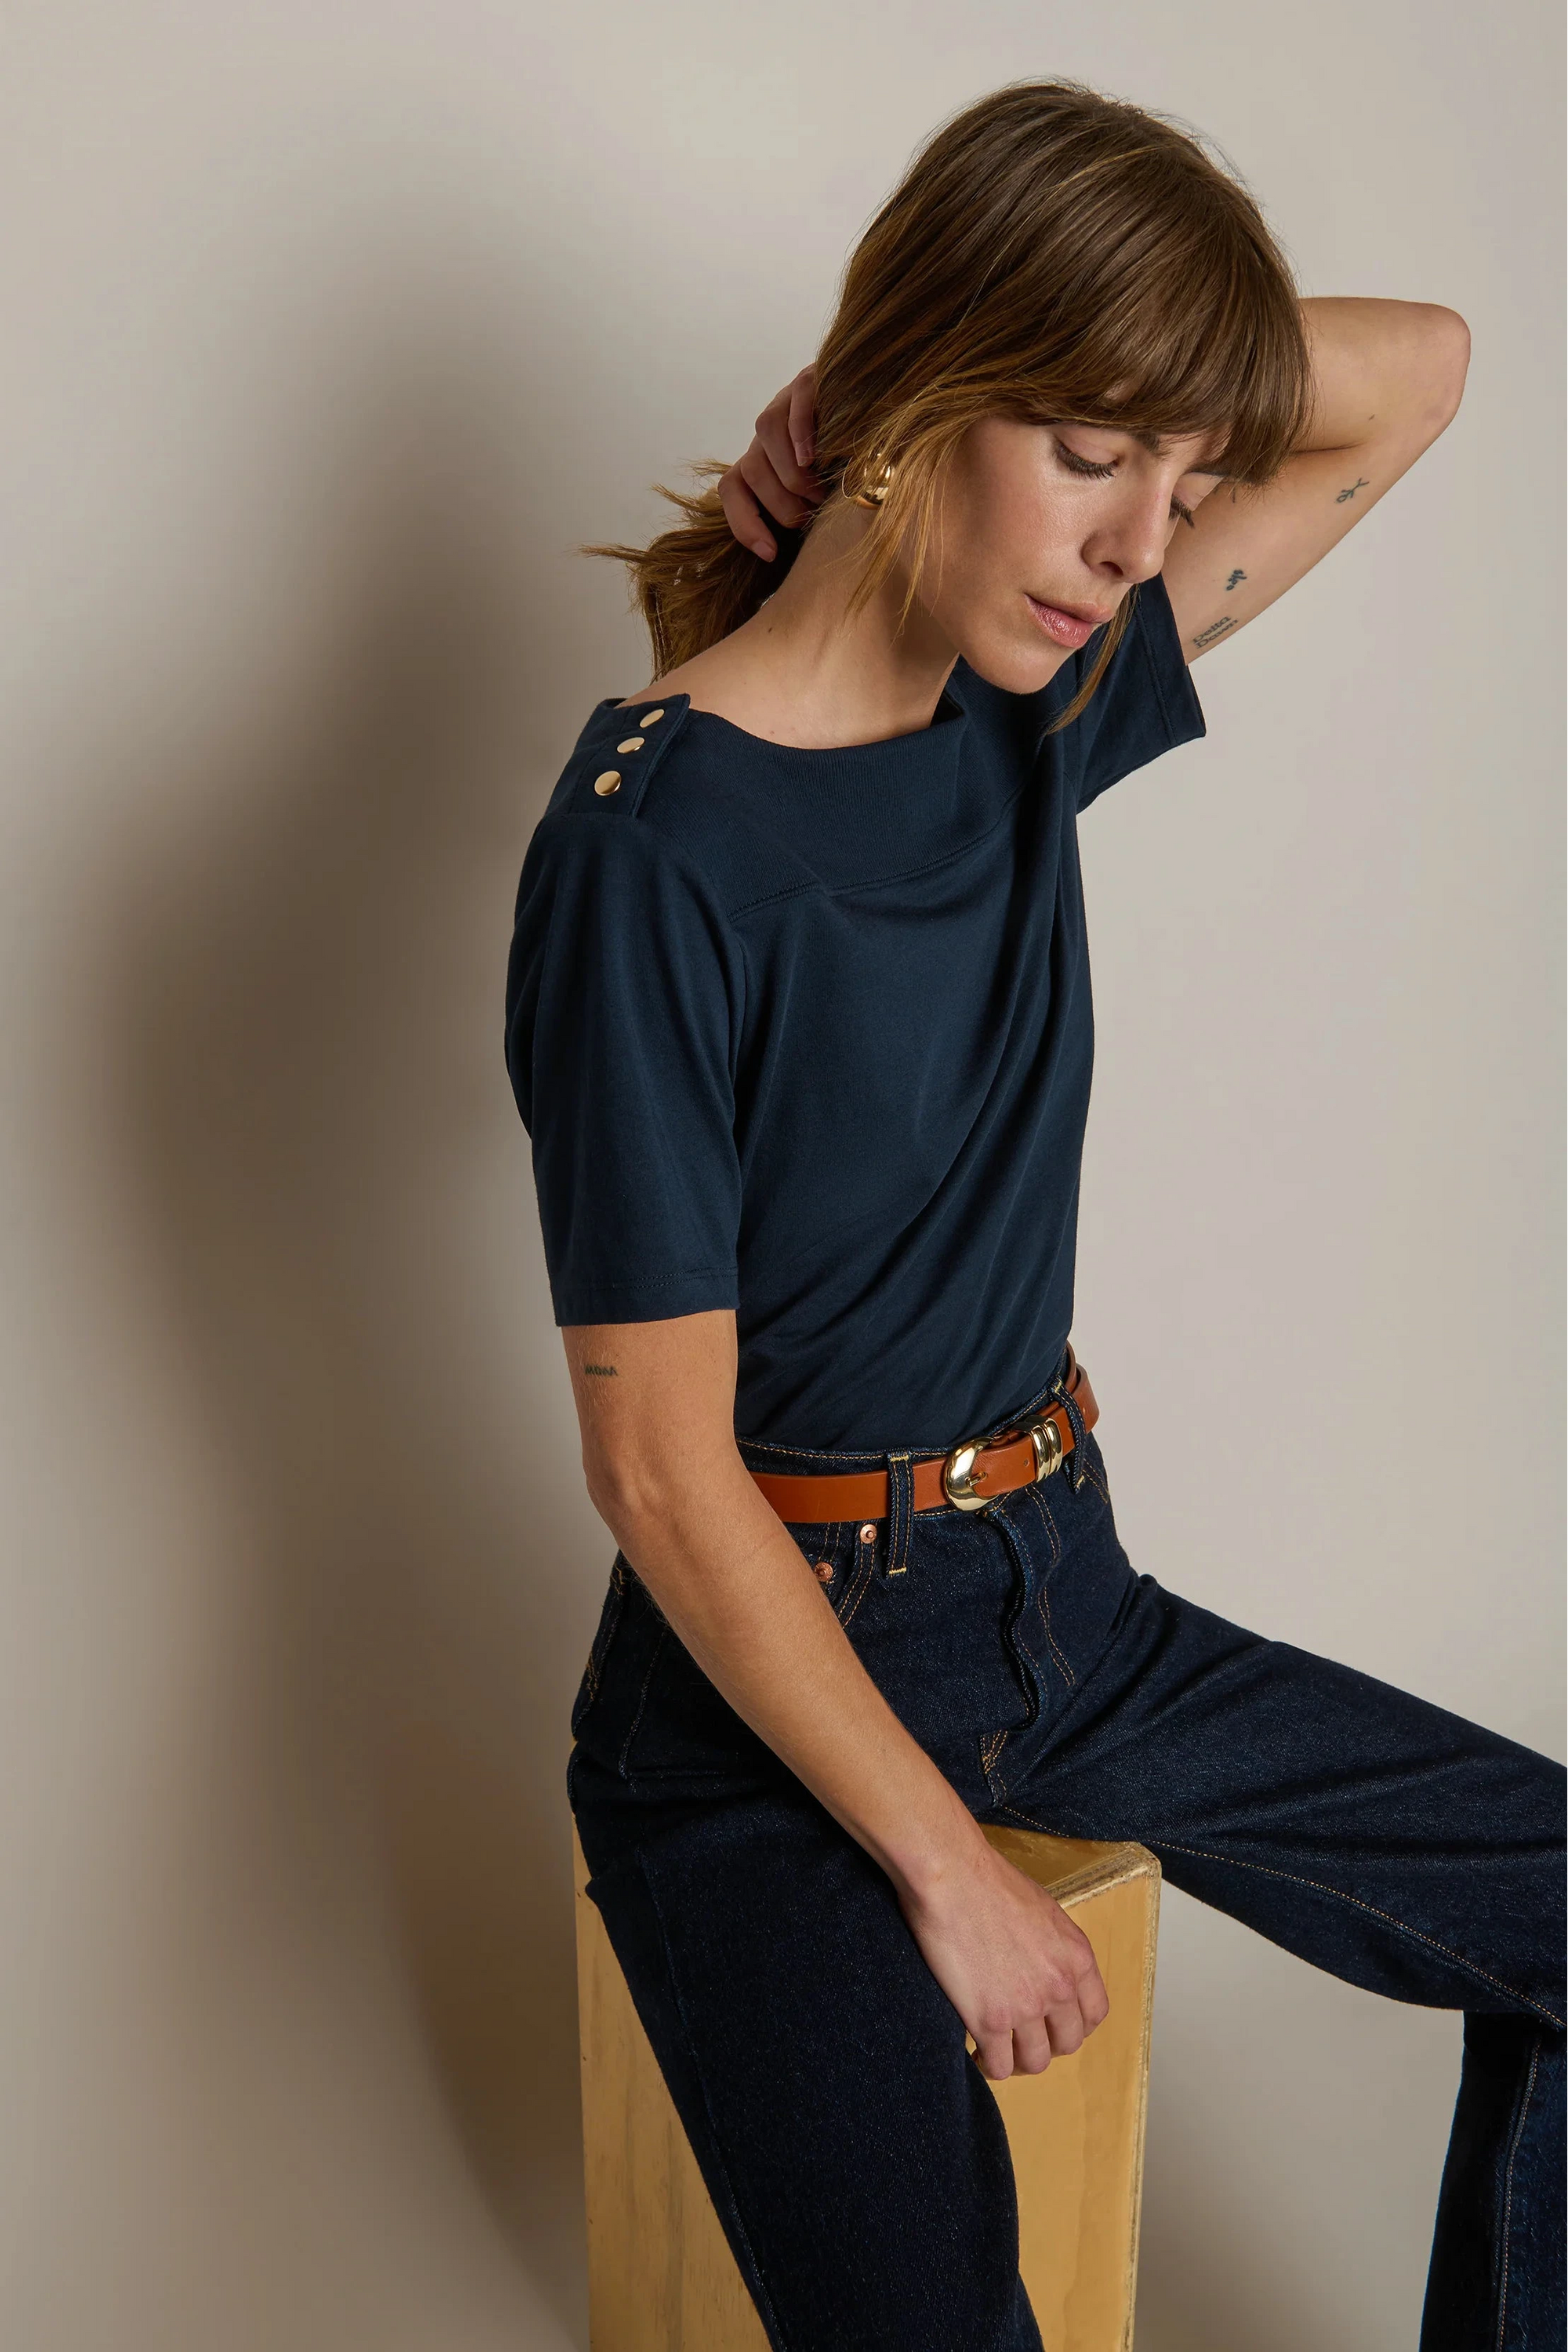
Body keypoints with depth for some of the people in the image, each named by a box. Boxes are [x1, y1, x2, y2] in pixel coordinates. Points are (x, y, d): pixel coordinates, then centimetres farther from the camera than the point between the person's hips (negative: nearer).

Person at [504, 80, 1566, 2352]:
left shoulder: (1035, 708, 0)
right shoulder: (657, 848, -21)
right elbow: (662, 1472, -19)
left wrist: (1094, 367, -6)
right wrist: (952, 1872, -14)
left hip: (1062, 1595, 7)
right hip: (774, 1670, -7)